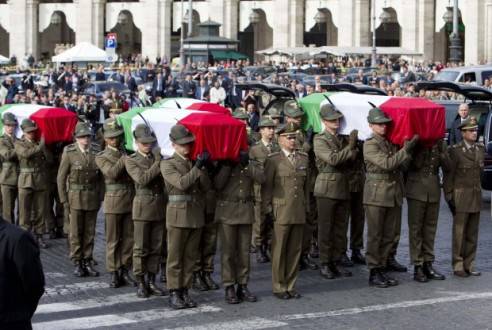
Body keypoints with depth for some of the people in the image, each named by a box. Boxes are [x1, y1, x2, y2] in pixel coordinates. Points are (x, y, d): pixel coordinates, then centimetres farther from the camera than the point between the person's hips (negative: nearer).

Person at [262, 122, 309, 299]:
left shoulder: (303, 158, 12)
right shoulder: (273, 160, -3)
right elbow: (266, 186, -3)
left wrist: (306, 205, 13)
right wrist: (267, 209, -6)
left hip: (299, 212, 5)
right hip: (281, 212, -5)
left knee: (295, 250, 7)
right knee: (279, 251, 1)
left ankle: (290, 286, 16)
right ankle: (279, 287, 9)